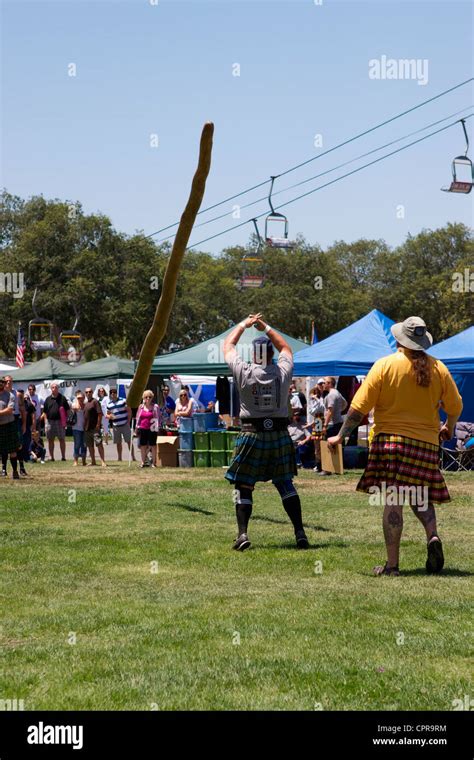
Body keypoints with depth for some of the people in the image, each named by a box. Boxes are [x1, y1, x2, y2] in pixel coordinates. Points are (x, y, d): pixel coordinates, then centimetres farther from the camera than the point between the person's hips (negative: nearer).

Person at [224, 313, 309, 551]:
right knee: (285, 484, 13)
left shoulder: (244, 372, -7)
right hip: (280, 436, 3)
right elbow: (286, 347, 21)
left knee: (243, 487, 4)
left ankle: (242, 533, -9)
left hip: (252, 435, -2)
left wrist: (244, 324, 21)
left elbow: (228, 345, 10)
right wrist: (266, 327, 26)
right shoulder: (283, 371, -1)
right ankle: (300, 533, 7)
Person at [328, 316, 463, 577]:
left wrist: (341, 436, 3)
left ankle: (392, 564, -4)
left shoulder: (384, 365, -4)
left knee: (393, 503, -3)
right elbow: (455, 406, 10)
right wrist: (448, 428, 31)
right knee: (421, 497, 19)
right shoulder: (438, 368, 4)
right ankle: (432, 536, -7)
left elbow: (360, 406, -6)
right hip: (426, 442, 3)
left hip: (390, 439, -3)